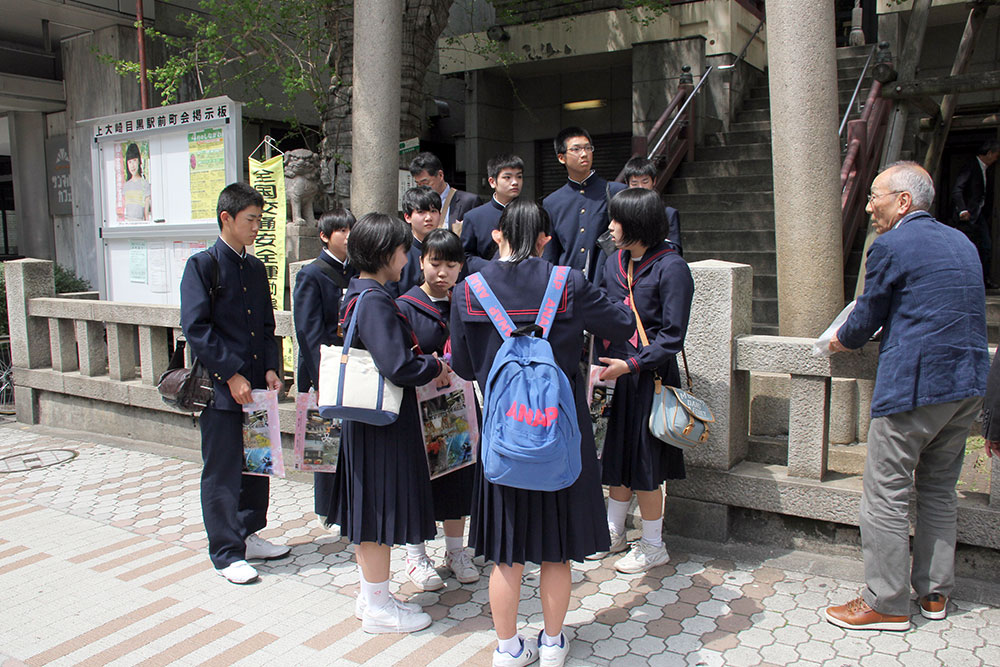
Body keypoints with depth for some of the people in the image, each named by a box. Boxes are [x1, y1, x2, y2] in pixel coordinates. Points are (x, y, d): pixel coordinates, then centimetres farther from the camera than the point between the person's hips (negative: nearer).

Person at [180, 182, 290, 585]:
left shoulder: (256, 268, 13)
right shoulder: (203, 265, -7)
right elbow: (196, 328, -14)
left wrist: (270, 368, 1)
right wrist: (232, 375, -17)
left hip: (256, 385, 7)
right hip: (221, 386, -7)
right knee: (222, 472, 2)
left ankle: (249, 536, 30)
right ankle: (227, 553, 14)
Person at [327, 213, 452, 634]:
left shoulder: (357, 294, 10)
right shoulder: (374, 301, -21)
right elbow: (397, 366, -28)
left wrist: (424, 368, 8)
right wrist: (435, 368, -10)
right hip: (383, 421, -10)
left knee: (370, 508, 17)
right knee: (380, 509, 2)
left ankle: (371, 597, 31)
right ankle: (378, 608, 17)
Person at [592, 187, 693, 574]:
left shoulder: (671, 268, -13)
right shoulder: (615, 263, 8)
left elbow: (672, 336, -15)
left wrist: (631, 364, -21)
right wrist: (605, 361, 3)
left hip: (650, 378, -6)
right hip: (617, 373, 6)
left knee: (644, 466, 3)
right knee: (616, 457, 16)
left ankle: (653, 546, 21)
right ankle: (613, 534, 32)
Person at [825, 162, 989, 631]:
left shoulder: (891, 246, -9)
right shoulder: (962, 243, 15)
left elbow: (867, 319, -3)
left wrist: (842, 341, 18)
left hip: (914, 385, -9)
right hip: (969, 383, 9)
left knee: (886, 493, 0)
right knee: (939, 490, 18)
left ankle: (886, 603, 8)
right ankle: (935, 592, 28)